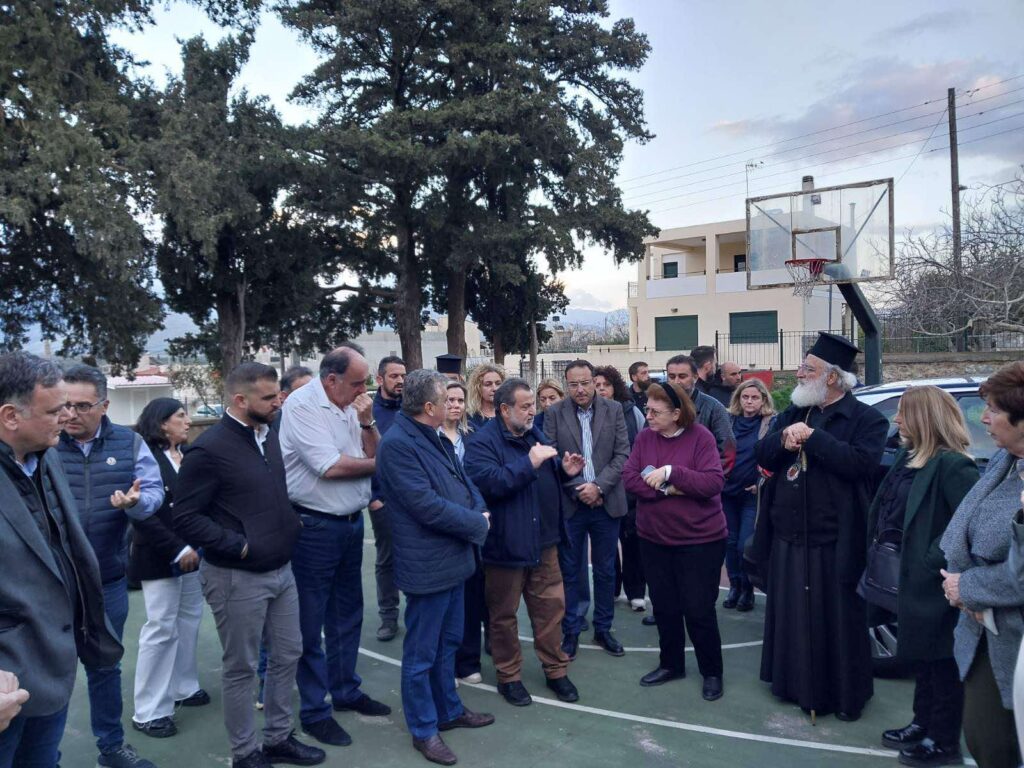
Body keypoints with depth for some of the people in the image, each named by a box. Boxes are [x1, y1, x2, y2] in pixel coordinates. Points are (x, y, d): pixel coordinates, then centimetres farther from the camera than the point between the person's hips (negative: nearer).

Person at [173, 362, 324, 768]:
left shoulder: (268, 435, 6)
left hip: (281, 569, 8)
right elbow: (185, 518, -18)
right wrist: (238, 546, -18)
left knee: (287, 655, 17)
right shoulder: (209, 449, -18)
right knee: (241, 668, 9)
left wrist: (291, 523, 8)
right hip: (237, 578, -8)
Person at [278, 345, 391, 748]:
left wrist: (367, 423, -9)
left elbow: (376, 454, 8)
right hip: (314, 527, -7)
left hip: (351, 523, 7)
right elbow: (329, 467, -22)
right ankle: (314, 711, 19)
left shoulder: (350, 405, 5)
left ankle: (346, 691, 35)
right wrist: (376, 465, -7)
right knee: (311, 622, 6)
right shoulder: (302, 405, -16)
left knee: (348, 614, 18)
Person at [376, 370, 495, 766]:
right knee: (421, 653, 8)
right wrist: (477, 524, -15)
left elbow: (464, 481, 14)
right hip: (427, 565, -9)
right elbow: (426, 505, -26)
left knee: (448, 643, 23)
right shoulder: (398, 443, -22)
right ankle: (423, 729, 24)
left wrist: (479, 510, -7)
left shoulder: (435, 437, 8)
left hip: (453, 558, 9)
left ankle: (449, 710, 40)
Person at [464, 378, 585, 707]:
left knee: (551, 606, 12)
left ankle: (556, 670, 28)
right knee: (504, 615, 9)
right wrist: (530, 463, -28)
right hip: (504, 544, -6)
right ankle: (509, 676, 26)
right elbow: (489, 483, -30)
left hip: (544, 541, 6)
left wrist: (564, 471, -1)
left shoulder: (535, 434, 11)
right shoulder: (482, 442, -13)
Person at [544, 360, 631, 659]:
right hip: (569, 503, -1)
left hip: (606, 502, 1)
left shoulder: (613, 410, 1)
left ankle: (603, 629, 28)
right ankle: (570, 632, 21)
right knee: (568, 572, 7)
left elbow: (622, 454, -2)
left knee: (605, 571, 12)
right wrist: (577, 488, -13)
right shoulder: (554, 413, -2)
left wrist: (598, 486, -13)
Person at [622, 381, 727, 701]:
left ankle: (712, 672, 24)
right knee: (664, 607, 16)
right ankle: (671, 663, 35)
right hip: (654, 539, 5)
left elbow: (714, 482, -21)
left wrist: (671, 473, -25)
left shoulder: (700, 437, -13)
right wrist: (668, 490, -19)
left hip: (699, 540, -4)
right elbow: (630, 478, -8)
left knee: (698, 610, 3)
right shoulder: (645, 438, 0)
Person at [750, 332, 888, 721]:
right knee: (791, 616, 16)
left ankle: (844, 693, 24)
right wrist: (783, 439, -16)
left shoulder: (866, 419, -7)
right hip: (787, 537, 6)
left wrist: (811, 437, -22)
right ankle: (795, 683, 33)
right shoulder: (793, 413, 11)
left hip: (834, 541, -6)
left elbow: (861, 462, -24)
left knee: (837, 620, 6)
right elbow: (762, 455, 5)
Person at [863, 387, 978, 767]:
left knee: (940, 662, 7)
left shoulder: (952, 465, -20)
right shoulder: (908, 456, 7)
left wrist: (936, 561, -22)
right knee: (921, 657, 22)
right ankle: (924, 724, 38)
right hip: (907, 577, 9)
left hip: (932, 585, -9)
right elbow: (887, 509, 15)